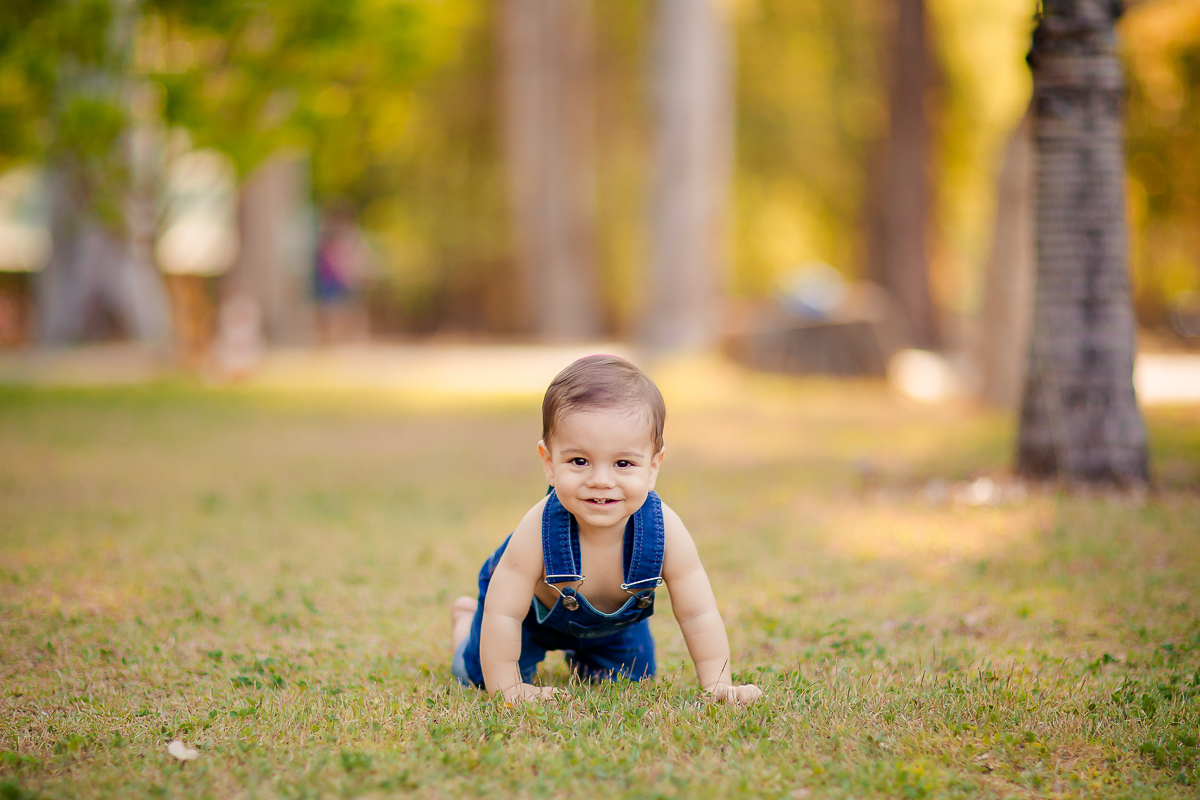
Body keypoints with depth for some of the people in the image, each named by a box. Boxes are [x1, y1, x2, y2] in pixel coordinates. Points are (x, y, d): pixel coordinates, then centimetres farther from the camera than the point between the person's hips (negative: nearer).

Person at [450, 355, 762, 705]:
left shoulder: (666, 531, -39)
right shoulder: (537, 531, -45)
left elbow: (699, 615, -28)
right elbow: (502, 615, -36)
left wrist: (717, 686, -31)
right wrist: (508, 689, -34)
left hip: (616, 618, 3)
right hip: (536, 608, -2)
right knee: (477, 674, 7)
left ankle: (580, 654, 48)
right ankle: (465, 616, 41)